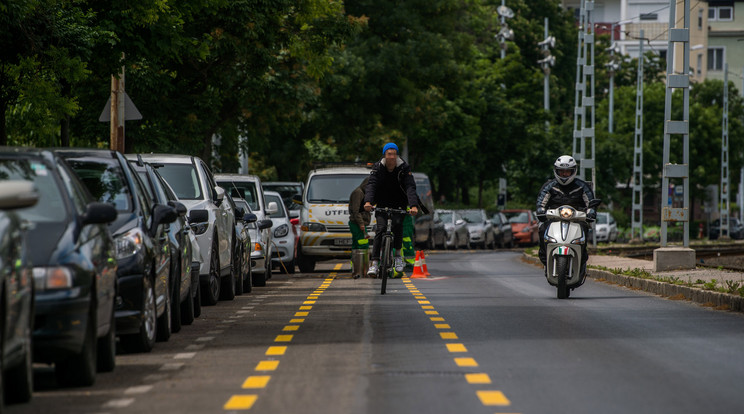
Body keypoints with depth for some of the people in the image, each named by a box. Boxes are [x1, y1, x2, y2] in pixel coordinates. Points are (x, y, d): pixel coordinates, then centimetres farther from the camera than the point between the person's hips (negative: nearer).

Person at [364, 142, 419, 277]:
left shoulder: (404, 168, -14)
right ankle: (374, 262, -18)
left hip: (399, 203, -1)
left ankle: (398, 254, -6)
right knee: (381, 228, -18)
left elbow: (410, 187, -25)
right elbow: (371, 185, -25)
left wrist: (413, 206, -43)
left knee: (398, 223, -26)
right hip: (382, 203, 1)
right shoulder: (378, 168, -11)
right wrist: (368, 202, -45)